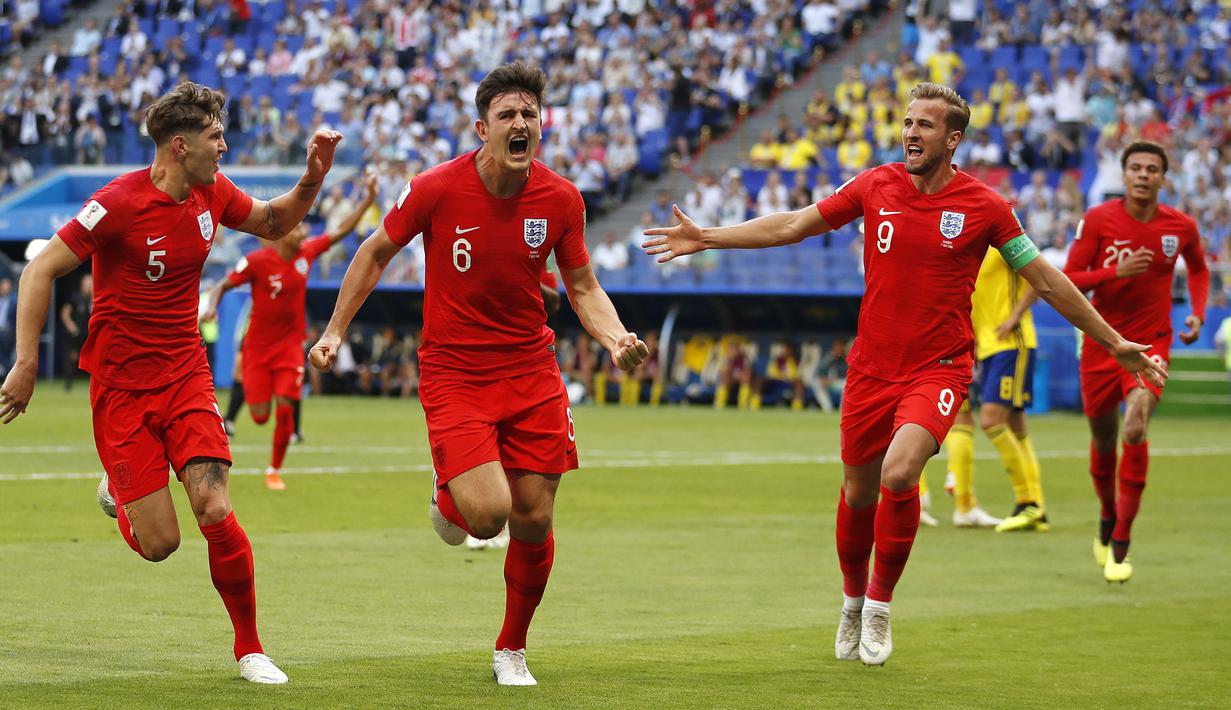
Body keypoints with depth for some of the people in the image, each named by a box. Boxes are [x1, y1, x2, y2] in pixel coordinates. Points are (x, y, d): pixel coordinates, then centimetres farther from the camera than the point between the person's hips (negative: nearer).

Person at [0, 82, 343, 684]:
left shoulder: (212, 193, 1)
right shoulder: (120, 202, -17)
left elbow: (273, 223, 22)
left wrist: (312, 179, 2)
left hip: (186, 377, 4)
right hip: (121, 386, -4)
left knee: (216, 513, -13)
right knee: (158, 543, -8)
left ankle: (249, 648, 4)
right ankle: (118, 492, 29)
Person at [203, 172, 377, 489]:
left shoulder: (306, 253, -4)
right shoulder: (256, 261, -16)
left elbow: (341, 230, 5)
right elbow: (223, 285, -8)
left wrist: (369, 198, 0)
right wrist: (212, 306, -28)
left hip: (290, 344, 3)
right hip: (258, 345, -3)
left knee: (285, 409, -9)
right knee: (260, 415, -3)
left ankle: (275, 470, 8)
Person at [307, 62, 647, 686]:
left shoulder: (560, 199, -4)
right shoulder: (437, 189, -12)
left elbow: (583, 287, 9)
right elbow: (376, 253, 3)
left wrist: (615, 339, -10)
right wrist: (335, 330, 1)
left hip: (532, 372, 3)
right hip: (453, 372, -3)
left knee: (533, 522, 2)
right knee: (486, 513, -19)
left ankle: (510, 651, 25)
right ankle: (448, 497, 20)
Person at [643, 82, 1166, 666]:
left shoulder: (984, 206, -5)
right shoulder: (876, 186, 1)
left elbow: (1046, 281, 2)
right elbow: (791, 226, 8)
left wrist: (1114, 343, 3)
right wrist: (706, 238, 6)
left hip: (939, 370, -3)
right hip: (871, 369, 3)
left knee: (899, 474, -25)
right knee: (858, 493, 9)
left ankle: (880, 604, -5)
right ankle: (853, 604, 35)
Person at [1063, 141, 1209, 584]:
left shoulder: (1181, 227, -1)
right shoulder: (1097, 220, -8)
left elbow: (1198, 268, 21)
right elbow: (1068, 281, -9)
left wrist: (1197, 314, 7)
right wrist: (1117, 272, -23)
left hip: (1151, 344, -1)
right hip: (1102, 343, 1)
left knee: (1135, 432, -21)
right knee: (1103, 440, 12)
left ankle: (1120, 547, -15)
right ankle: (1108, 517, 43)